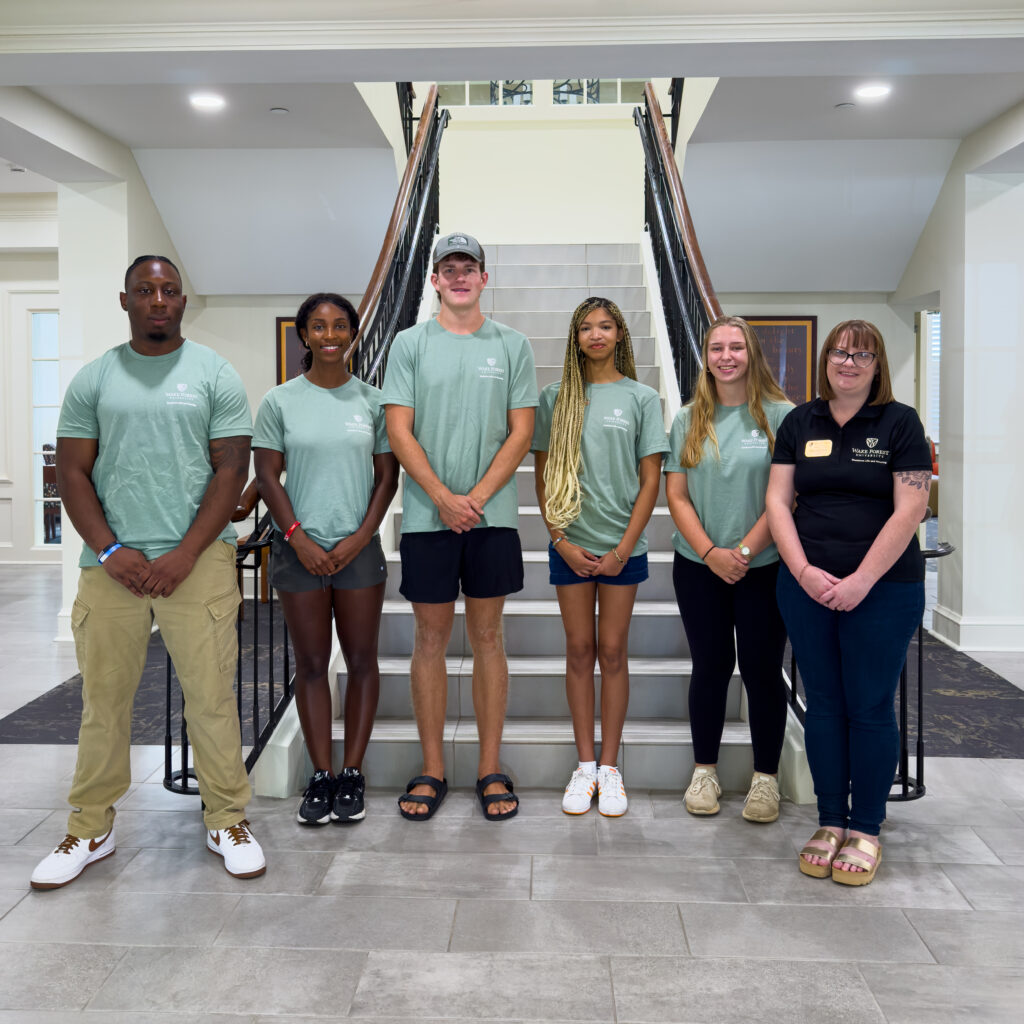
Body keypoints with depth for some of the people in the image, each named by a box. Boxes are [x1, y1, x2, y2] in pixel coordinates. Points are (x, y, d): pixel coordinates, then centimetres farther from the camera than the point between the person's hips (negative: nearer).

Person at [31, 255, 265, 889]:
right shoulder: (93, 380, 11)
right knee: (104, 698, 8)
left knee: (212, 693, 0)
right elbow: (73, 472, 8)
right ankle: (92, 829, 23)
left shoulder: (215, 374, 5)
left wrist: (185, 554, -10)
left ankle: (227, 820, 15)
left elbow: (231, 469, -1)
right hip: (112, 563, 2)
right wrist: (111, 550, -6)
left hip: (198, 559, -2)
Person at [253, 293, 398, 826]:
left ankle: (353, 773, 15)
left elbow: (387, 476, 4)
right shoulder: (279, 401, 3)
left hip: (358, 548, 1)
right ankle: (320, 775, 14)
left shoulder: (373, 401, 5)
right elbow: (267, 476, 2)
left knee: (361, 660, 4)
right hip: (299, 548, 0)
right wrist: (299, 539, -8)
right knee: (311, 664, 5)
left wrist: (360, 537, -6)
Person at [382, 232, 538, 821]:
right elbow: (399, 431, 0)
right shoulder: (409, 343, 6)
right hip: (427, 514, 0)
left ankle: (491, 770, 16)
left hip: (492, 514, 0)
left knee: (488, 638, 6)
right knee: (431, 639, 6)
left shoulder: (512, 346, 7)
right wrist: (443, 497, -11)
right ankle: (433, 771, 17)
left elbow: (521, 433, 1)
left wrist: (476, 497, -10)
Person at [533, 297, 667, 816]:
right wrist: (561, 540, -4)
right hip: (570, 544, 1)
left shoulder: (642, 398, 3)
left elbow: (650, 480, 0)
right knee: (579, 649, 7)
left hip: (623, 544, -1)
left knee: (612, 651, 5)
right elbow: (542, 475, 5)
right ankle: (585, 764, 17)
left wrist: (624, 548, -7)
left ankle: (610, 767, 15)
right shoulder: (555, 398, 6)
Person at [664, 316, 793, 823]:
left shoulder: (781, 416, -2)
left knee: (761, 668, 3)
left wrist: (745, 550, -14)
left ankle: (766, 777, 19)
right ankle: (704, 770, 24)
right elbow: (677, 496, 3)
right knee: (709, 666, 10)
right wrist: (710, 552, -9)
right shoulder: (688, 420, 6)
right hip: (699, 567, 2)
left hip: (764, 567, -2)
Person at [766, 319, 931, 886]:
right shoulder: (799, 423, 9)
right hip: (806, 586, 3)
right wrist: (803, 571, -9)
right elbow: (778, 500, 4)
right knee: (823, 703, 9)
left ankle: (866, 829, 19)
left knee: (870, 706, 4)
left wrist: (861, 580, -14)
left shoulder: (900, 422, -1)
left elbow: (910, 509, -8)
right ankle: (830, 822, 22)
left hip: (883, 589, -3)